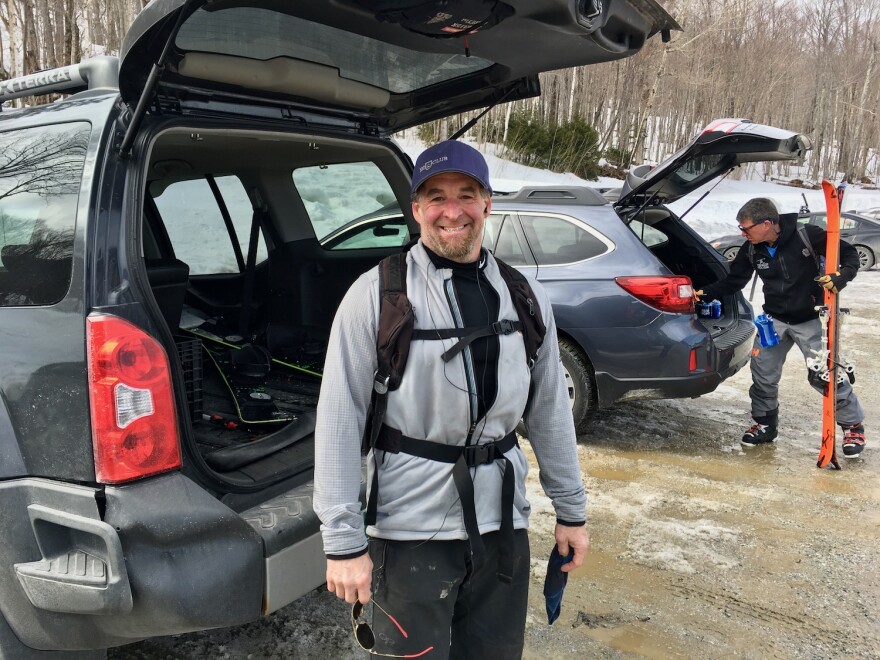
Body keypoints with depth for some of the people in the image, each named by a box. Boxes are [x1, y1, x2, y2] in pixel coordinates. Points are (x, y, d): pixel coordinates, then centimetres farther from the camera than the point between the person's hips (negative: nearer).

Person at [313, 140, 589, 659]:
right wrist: (344, 540, -11)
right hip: (410, 530, -4)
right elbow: (339, 422, -11)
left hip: (503, 523, 4)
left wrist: (571, 509, 13)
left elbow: (551, 410, 9)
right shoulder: (376, 294, -11)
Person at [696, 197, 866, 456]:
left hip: (810, 320, -4)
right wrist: (704, 294, -8)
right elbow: (733, 280, 2)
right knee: (762, 372, 4)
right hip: (774, 319, 4)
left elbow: (849, 254, -10)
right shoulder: (751, 250, -8)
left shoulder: (807, 236, -20)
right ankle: (765, 424, 23)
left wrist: (841, 276, -30)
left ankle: (853, 424, 22)